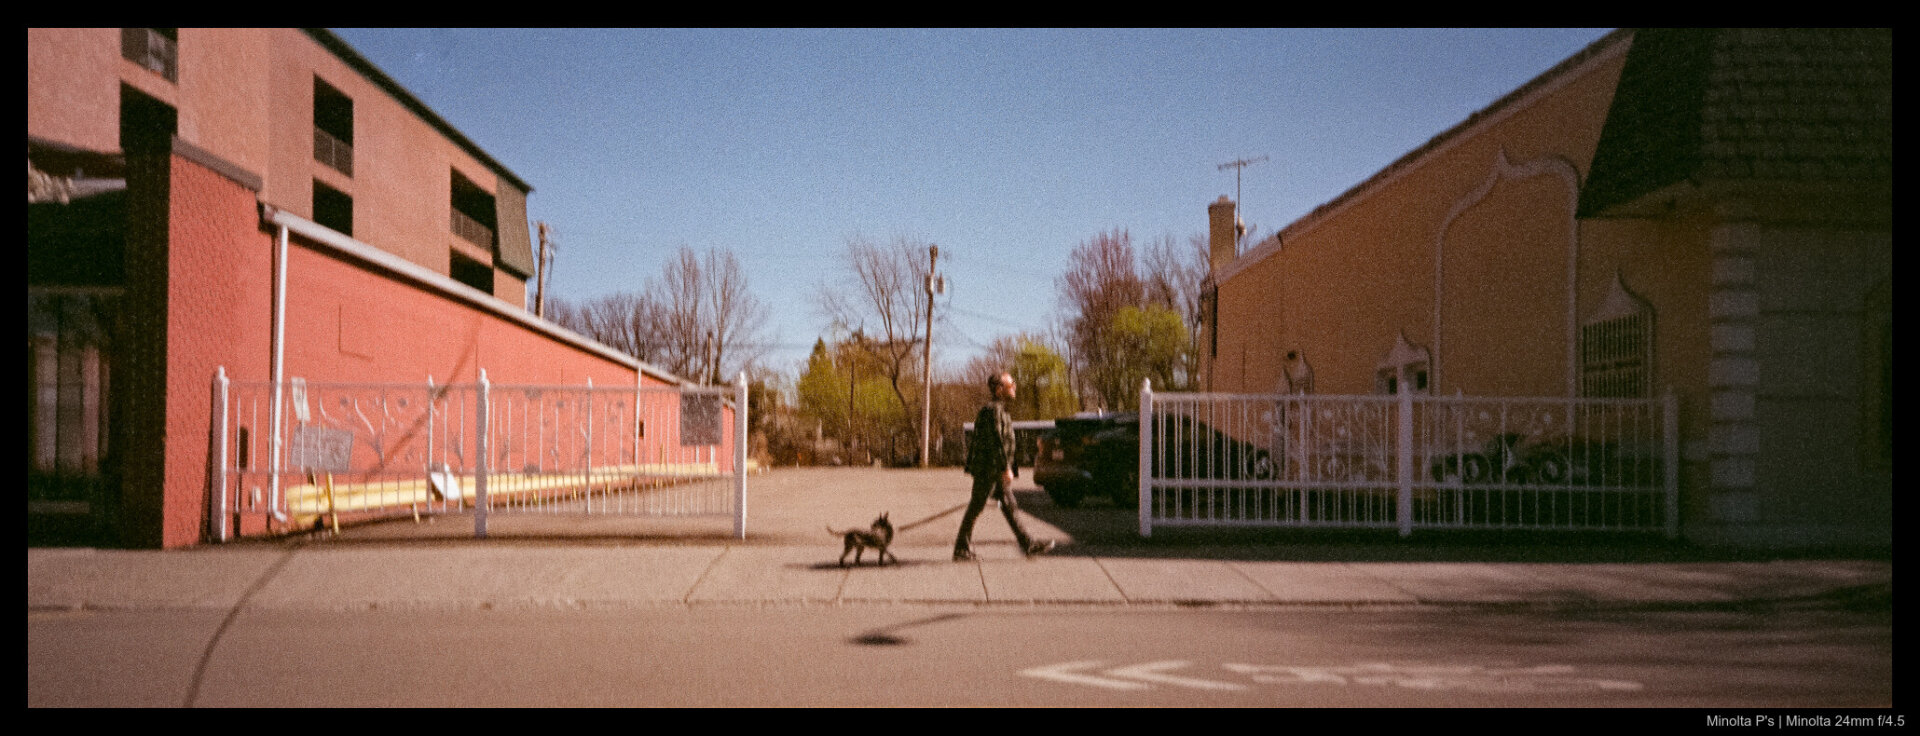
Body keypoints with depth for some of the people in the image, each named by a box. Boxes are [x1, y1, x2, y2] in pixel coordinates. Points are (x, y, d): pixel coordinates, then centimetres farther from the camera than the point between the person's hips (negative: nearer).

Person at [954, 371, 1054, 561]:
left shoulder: (1000, 410, 16)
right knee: (976, 508, -3)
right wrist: (1005, 468, -24)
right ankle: (961, 549, 4)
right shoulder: (992, 410, -16)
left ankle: (1027, 544, 10)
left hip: (996, 471, 10)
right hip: (988, 469, -10)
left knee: (1009, 506, 9)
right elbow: (996, 441, -23)